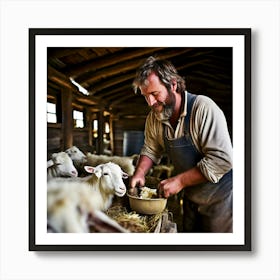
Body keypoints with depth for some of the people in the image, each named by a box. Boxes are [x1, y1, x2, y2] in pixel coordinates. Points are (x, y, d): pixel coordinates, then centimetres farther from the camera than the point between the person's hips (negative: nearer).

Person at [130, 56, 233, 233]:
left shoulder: (203, 108, -26)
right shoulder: (154, 118, -5)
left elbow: (222, 160, -30)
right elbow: (151, 151, 8)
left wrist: (179, 181, -28)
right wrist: (140, 173, -10)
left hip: (219, 199, -5)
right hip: (190, 198, 6)